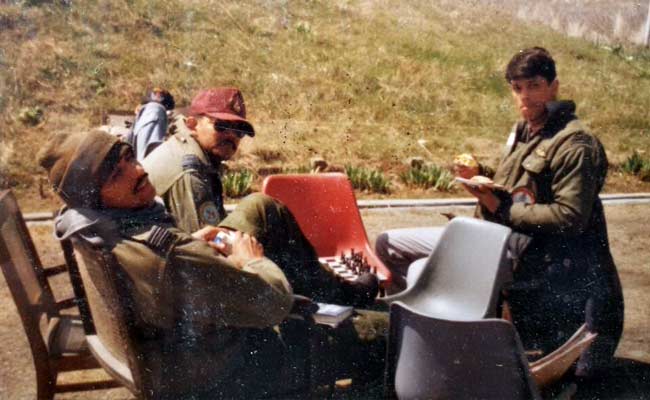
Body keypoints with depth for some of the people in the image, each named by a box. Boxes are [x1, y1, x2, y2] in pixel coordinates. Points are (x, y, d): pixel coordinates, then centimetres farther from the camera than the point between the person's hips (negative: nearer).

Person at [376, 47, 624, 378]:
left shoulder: (575, 145, -13)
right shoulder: (523, 131, 13)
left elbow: (571, 216, -20)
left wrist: (502, 209, -18)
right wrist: (479, 177, 0)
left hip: (530, 251, -9)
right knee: (388, 243, 3)